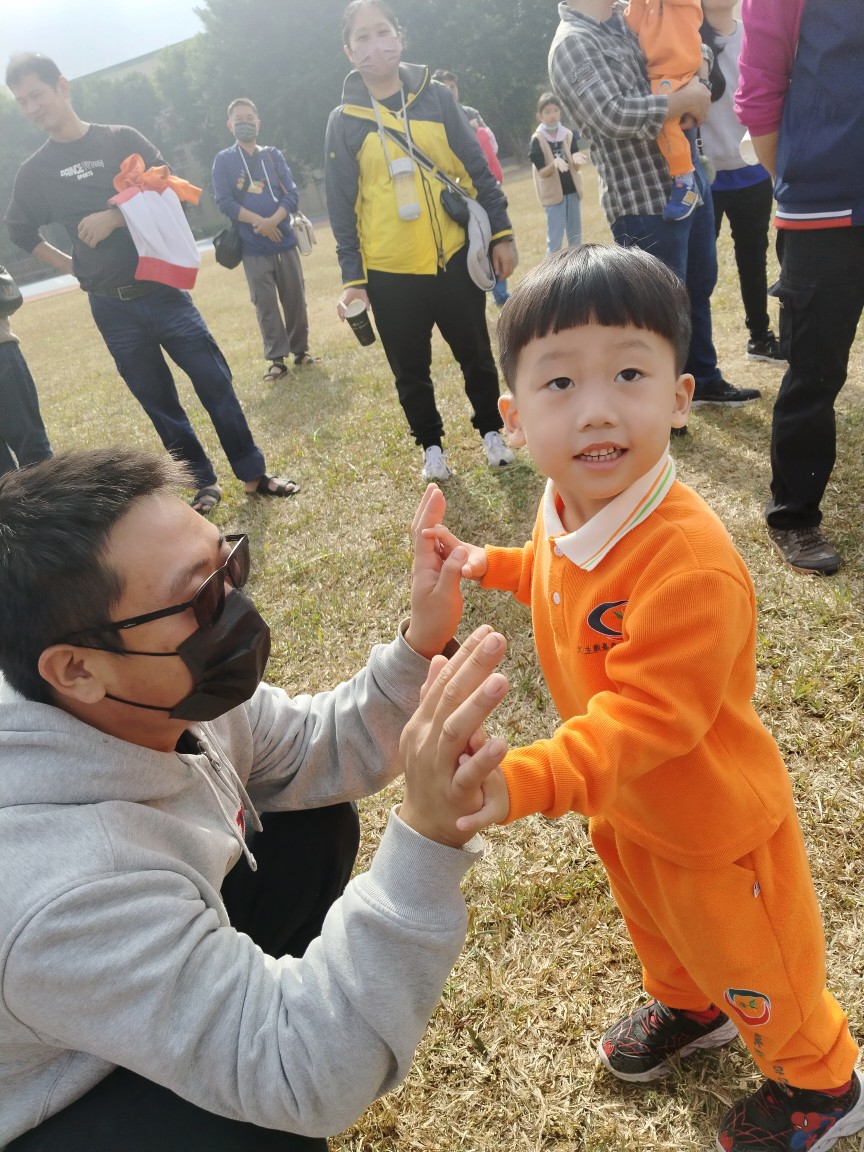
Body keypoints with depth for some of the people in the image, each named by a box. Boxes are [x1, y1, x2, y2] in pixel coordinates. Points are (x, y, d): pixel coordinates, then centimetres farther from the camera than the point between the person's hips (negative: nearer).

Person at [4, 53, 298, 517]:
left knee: (215, 381, -3)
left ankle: (253, 475, 8)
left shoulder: (122, 139, 1)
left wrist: (115, 217, -15)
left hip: (162, 290, -2)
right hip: (112, 309, 2)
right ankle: (204, 485, 17)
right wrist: (67, 264, 8)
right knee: (159, 402, 5)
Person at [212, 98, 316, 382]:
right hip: (253, 247, -2)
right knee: (266, 305, -1)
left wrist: (273, 221, -17)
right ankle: (277, 359, 5)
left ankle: (300, 350, 19)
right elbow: (224, 202, -6)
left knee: (295, 299, 5)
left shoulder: (273, 156, 10)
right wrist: (258, 222, -15)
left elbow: (292, 194, 0)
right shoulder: (223, 160, 4)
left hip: (285, 241, 2)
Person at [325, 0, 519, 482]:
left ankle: (492, 432, 31)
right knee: (411, 370, 9)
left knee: (477, 355, 10)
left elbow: (478, 169, 5)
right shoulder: (344, 120, 0)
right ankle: (432, 446, 29)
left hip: (454, 258, 1)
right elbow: (342, 207, 1)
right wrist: (352, 278, -3)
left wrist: (501, 233, 1)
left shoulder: (437, 97, 3)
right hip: (389, 273, 0)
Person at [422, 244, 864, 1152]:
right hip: (624, 806, 8)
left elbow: (646, 718, -39)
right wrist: (492, 565, 0)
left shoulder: (689, 563, -39)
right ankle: (689, 1008, 65)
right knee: (654, 925, 33)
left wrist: (525, 784, -48)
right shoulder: (568, 510, -11)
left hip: (710, 825, -7)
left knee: (753, 968, 20)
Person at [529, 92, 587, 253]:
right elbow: (542, 172, -12)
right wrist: (554, 163, -31)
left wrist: (576, 159, -24)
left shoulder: (568, 135, 3)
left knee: (576, 237, 11)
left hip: (572, 191, 4)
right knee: (555, 239, -6)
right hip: (553, 193, -4)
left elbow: (576, 167, -1)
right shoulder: (537, 140, -8)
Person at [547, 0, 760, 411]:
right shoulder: (572, 43, -13)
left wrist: (693, 82, 0)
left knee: (699, 288, 19)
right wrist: (688, 99, -16)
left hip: (690, 179, 9)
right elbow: (612, 115, -28)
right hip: (645, 201, -9)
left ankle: (703, 380, 36)